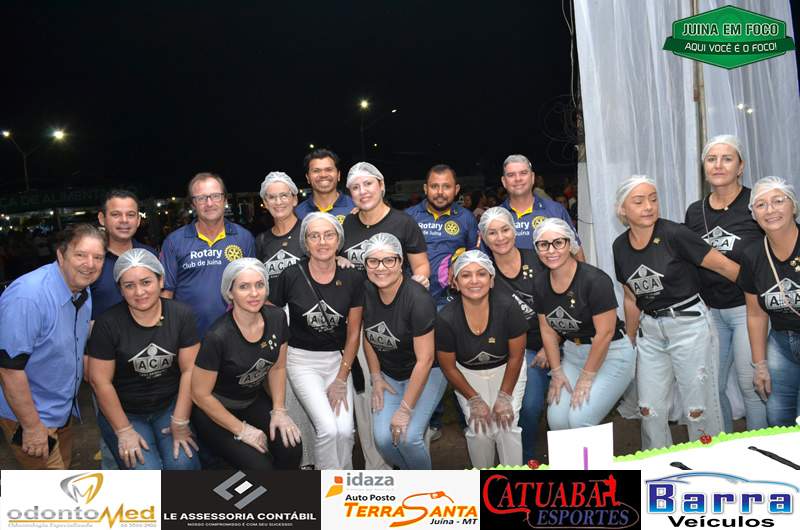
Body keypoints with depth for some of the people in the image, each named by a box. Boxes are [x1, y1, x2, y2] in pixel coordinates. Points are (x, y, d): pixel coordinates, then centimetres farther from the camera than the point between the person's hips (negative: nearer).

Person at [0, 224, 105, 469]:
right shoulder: (28, 296, -28)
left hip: (63, 410, 8)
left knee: (63, 466, 24)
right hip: (27, 414, -8)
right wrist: (32, 426, -24)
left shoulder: (84, 292, 0)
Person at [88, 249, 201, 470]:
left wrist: (180, 423, -9)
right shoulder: (108, 323, -13)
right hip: (122, 411, -1)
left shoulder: (181, 315, -8)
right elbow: (100, 381, -10)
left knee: (183, 463, -19)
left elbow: (189, 371, -7)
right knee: (146, 471, -20)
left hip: (170, 406, 2)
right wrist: (124, 431, -9)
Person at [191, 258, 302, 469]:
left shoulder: (276, 318, -11)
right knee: (259, 465, -21)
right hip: (214, 410, -5)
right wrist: (241, 429, -14)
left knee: (291, 448, -18)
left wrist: (279, 410, -5)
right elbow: (200, 394, -17)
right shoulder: (218, 337, -27)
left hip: (254, 401, 5)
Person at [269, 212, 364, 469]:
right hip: (302, 359, -2)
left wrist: (341, 380, -5)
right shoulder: (291, 276, -11)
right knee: (328, 428, -19)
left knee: (345, 430, -15)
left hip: (337, 359, 2)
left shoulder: (352, 278, -5)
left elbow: (354, 333, 0)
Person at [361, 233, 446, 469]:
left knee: (408, 437, -20)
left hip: (426, 372, -4)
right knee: (383, 438, -12)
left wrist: (405, 409, -21)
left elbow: (424, 359, -24)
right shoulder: (366, 293, -9)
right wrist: (376, 378, 3)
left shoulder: (418, 299, -26)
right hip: (389, 374, 5)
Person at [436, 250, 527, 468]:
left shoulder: (508, 308, -25)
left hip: (506, 369, 0)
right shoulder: (446, 319, -25)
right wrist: (474, 399, -8)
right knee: (479, 429, -11)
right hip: (468, 374, 0)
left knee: (507, 424, -13)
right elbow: (448, 366, -9)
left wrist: (504, 397, -12)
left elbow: (515, 357, -12)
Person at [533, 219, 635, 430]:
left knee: (579, 420, -17)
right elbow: (547, 329, 6)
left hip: (611, 354, -6)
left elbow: (605, 333, -20)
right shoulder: (541, 283, -1)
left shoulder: (595, 280, -21)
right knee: (556, 419, -6)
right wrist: (557, 372, 2)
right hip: (573, 354, 6)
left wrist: (587, 377, -14)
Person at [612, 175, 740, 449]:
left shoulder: (673, 234, -14)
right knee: (649, 410, 10)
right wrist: (630, 344, 18)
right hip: (649, 329, 5)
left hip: (689, 323, -5)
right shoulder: (620, 246, 3)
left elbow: (723, 265, -12)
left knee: (699, 409, 3)